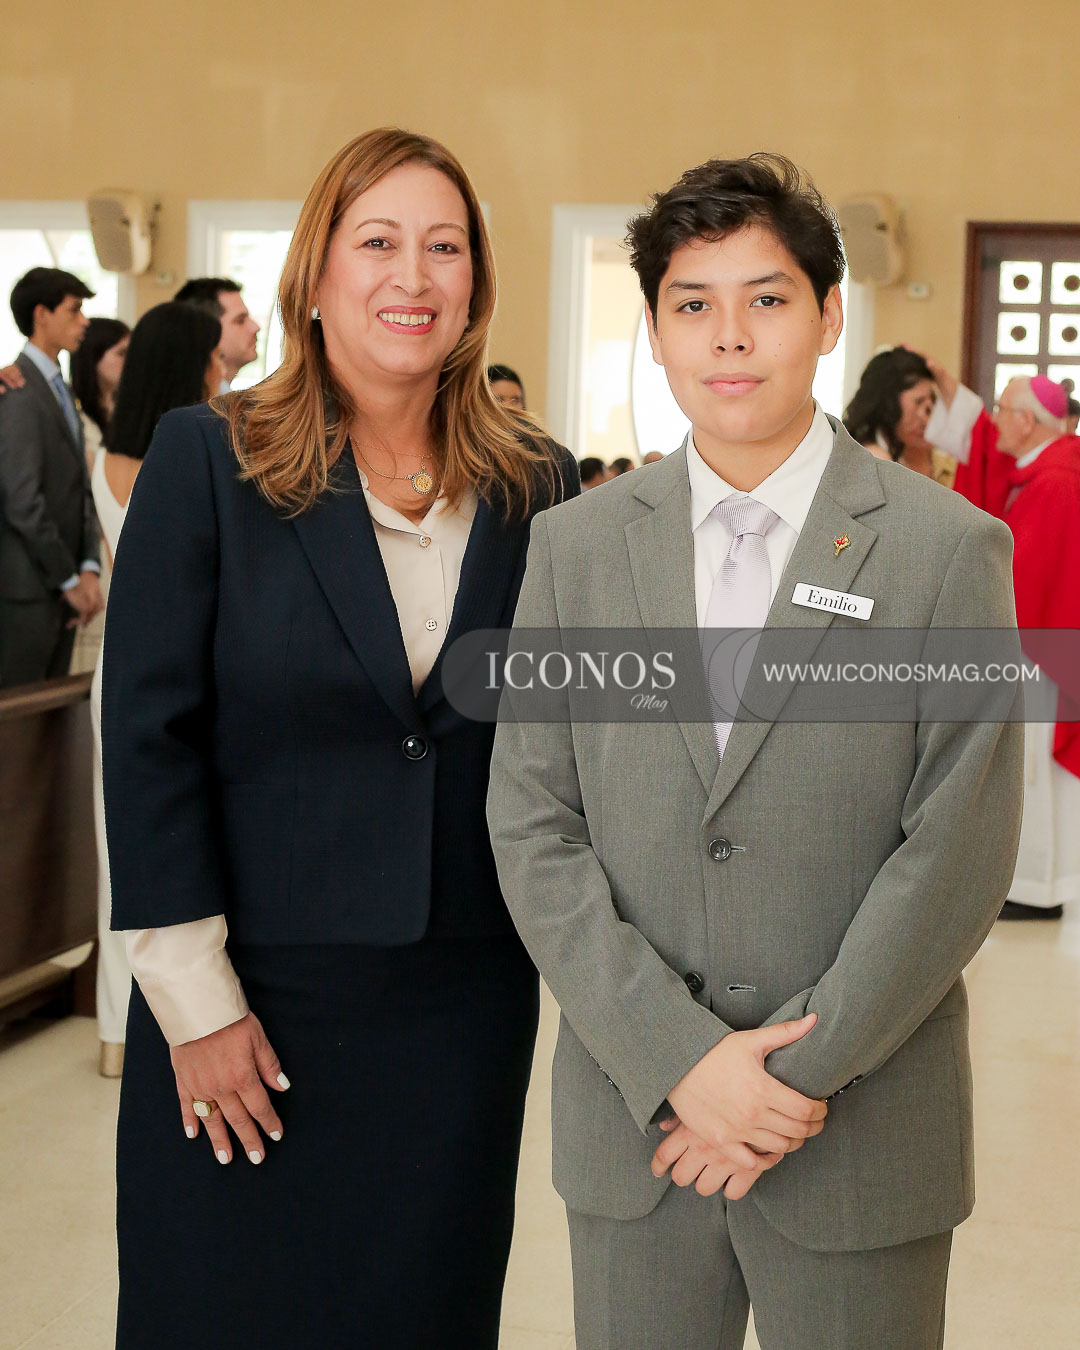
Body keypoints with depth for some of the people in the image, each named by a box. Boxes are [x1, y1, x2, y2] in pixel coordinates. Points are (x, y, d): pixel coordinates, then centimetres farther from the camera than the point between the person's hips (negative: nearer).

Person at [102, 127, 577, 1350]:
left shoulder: (536, 487, 2)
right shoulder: (205, 460, -5)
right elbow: (148, 737, -7)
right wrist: (196, 1002, -9)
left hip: (467, 1007, 3)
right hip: (254, 995, -2)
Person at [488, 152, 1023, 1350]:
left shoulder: (948, 548, -4)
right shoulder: (574, 546, 3)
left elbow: (959, 848, -8)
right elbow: (531, 825, -1)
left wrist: (798, 1071, -12)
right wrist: (681, 1059, -11)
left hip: (863, 1137, -2)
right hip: (629, 1132, 2)